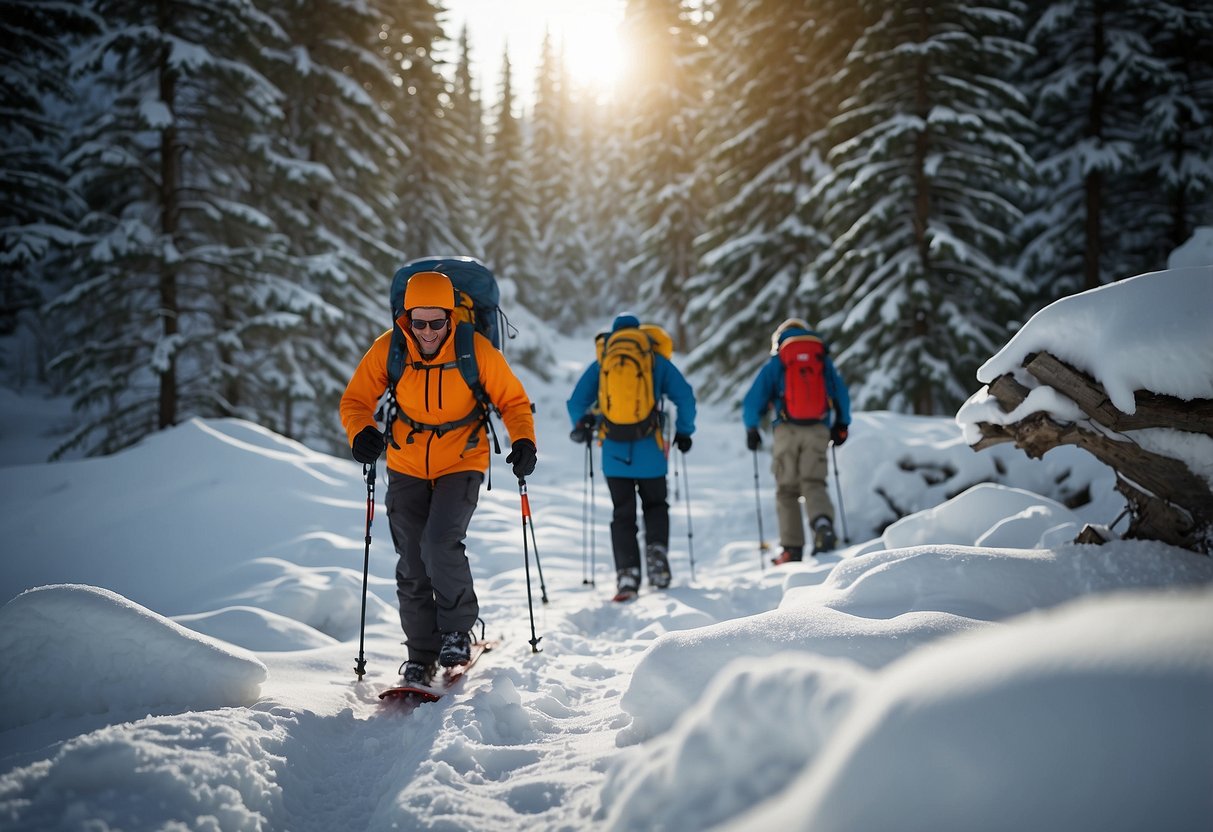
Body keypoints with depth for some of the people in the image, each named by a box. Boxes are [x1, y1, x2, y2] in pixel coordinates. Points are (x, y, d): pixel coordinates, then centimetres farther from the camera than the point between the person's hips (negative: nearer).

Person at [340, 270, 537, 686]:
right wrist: (361, 432, -23)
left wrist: (523, 440, -21)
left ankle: (458, 628, 2)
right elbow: (356, 400, -2)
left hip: (461, 464, -2)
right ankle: (421, 654, 19)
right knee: (412, 565, 4)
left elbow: (512, 400, -4)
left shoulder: (476, 350, -15)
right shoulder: (387, 349, -10)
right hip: (407, 468, 3)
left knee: (440, 543, -22)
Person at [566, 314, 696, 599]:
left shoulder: (601, 365, 7)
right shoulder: (658, 362, 6)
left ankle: (627, 576, -2)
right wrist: (684, 431, 14)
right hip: (651, 451, 0)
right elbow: (685, 397, 2)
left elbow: (576, 402, 4)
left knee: (623, 515, 9)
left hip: (614, 452, 0)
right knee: (655, 506, 19)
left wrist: (582, 425, 22)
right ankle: (657, 549, -6)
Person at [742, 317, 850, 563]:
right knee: (813, 483, 0)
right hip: (819, 430, 1)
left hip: (786, 430, -1)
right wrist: (841, 426, 30)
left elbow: (754, 399, 6)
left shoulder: (775, 363, 11)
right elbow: (842, 395, 20)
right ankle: (823, 523, -31)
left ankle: (792, 548, -1)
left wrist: (752, 428, 16)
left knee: (787, 489, 6)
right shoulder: (825, 361, 18)